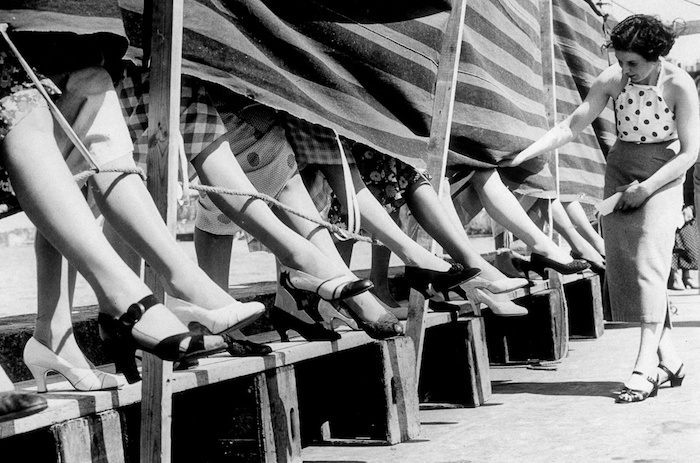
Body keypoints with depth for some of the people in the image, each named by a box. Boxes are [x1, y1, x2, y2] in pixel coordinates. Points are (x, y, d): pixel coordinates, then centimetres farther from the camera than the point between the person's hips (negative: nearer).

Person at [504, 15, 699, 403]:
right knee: (623, 269, -1)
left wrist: (645, 188, -17)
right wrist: (525, 154, -16)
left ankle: (645, 366, -19)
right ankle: (669, 360, 10)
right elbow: (570, 126, -5)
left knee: (648, 266, -17)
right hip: (619, 173, 4)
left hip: (661, 178, -4)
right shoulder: (612, 80, -7)